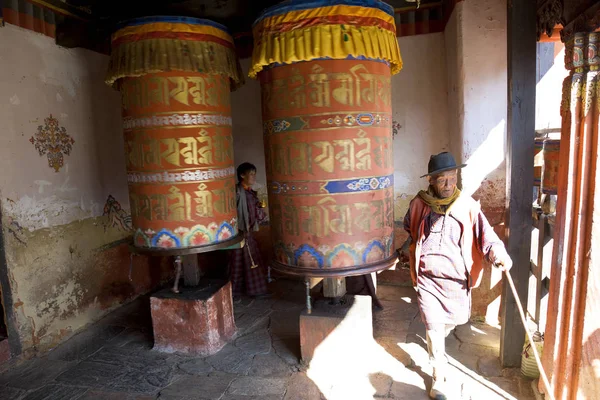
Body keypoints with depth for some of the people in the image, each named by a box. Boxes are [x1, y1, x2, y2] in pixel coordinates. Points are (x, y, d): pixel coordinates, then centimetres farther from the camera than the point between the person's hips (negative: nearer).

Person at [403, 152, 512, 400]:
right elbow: (408, 228, 15)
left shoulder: (467, 205, -8)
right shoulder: (419, 204, -5)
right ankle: (439, 378, 19)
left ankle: (437, 337, 57)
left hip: (456, 278, 2)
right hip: (427, 278, -1)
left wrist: (499, 255, -34)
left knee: (457, 319, 21)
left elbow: (485, 235, -17)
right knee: (434, 328, 1)